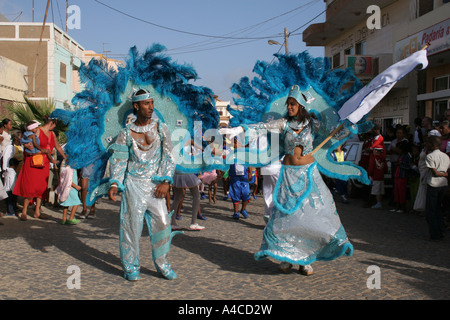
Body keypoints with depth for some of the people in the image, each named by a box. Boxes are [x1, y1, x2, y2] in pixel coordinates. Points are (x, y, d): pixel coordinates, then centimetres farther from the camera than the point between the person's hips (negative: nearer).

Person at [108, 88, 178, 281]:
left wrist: (166, 181, -5)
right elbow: (118, 160, 0)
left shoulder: (161, 128, 6)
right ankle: (130, 266, 14)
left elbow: (168, 157, 5)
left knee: (162, 222, -1)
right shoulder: (126, 133, 2)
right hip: (133, 185, -2)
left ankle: (161, 263, 16)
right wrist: (114, 184, -13)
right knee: (131, 224, 0)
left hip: (155, 185, 2)